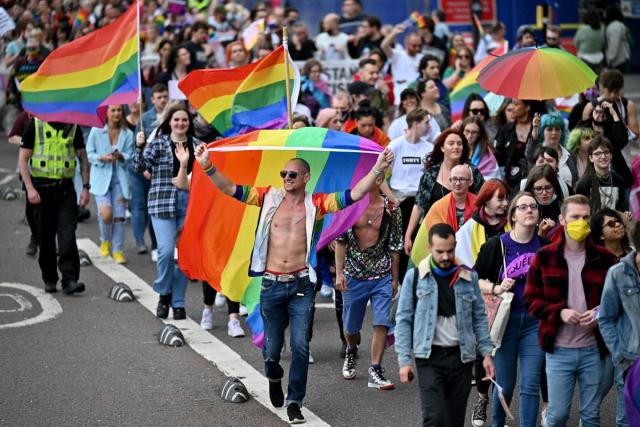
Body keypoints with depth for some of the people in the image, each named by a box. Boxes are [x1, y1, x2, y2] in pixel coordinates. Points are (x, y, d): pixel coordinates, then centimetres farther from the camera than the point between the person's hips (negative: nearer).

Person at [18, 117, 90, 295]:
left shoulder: (73, 126, 7)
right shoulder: (35, 125, 0)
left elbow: (83, 157, 12)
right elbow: (23, 159, -1)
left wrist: (85, 187, 4)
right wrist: (30, 188, -11)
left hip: (66, 188, 1)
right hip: (42, 189, -1)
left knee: (68, 235, -10)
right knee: (46, 237, 7)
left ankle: (70, 280, -13)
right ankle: (49, 279, 20)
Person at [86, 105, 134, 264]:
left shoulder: (127, 134, 5)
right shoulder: (96, 131, -1)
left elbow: (130, 156, 5)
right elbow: (89, 153, 3)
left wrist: (121, 156, -16)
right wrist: (102, 158, -14)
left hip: (120, 178, 2)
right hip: (101, 178, -2)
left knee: (119, 216, -3)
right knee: (106, 213, -17)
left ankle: (117, 250, 11)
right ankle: (105, 241, 13)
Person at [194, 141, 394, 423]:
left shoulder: (316, 204, 1)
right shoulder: (269, 198, 3)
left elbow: (353, 195, -7)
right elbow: (230, 189, -2)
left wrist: (377, 170, -19)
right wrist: (208, 167, -16)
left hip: (301, 285, -1)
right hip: (272, 284, 1)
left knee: (301, 345, -8)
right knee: (272, 349, 10)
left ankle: (294, 401, 5)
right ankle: (274, 379, 43)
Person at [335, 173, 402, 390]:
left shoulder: (391, 208, 0)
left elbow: (395, 246, 7)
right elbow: (340, 241, -1)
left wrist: (394, 278, 8)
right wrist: (339, 273, -7)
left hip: (382, 276, 0)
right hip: (354, 275, 0)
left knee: (382, 323, -10)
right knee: (351, 325, 13)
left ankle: (375, 371, -5)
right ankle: (351, 352, 44)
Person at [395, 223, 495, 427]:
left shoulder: (469, 277, 7)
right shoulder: (415, 277, 0)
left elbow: (479, 318, 11)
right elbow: (404, 320, 0)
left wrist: (486, 353, 2)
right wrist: (404, 360, -7)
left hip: (461, 357, 3)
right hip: (429, 358, -3)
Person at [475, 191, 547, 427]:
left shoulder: (545, 246, 2)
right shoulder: (496, 245, -4)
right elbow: (475, 280, 0)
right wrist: (496, 288, -16)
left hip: (535, 321, 1)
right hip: (505, 319, -1)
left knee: (530, 385, -4)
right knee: (505, 384, 8)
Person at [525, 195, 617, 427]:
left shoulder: (605, 258, 1)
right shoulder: (544, 257, -1)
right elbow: (531, 299, 0)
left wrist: (601, 312, -12)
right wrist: (559, 312, -16)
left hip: (593, 349, 1)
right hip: (559, 349, -1)